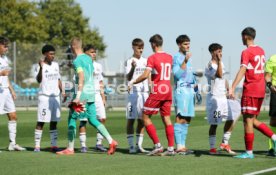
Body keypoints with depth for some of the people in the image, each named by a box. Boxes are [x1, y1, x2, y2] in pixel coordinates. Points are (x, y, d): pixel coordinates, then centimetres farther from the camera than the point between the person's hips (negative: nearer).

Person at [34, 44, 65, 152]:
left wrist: (62, 91, 9)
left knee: (54, 121, 6)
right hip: (44, 96, -6)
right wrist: (41, 67, -32)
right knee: (41, 122, -6)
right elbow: (39, 80, -19)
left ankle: (54, 145, 8)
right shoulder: (40, 66, -6)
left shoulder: (56, 65, 12)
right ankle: (37, 145, -3)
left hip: (55, 96, 6)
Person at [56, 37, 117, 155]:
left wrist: (78, 96, -24)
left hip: (82, 93, -8)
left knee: (72, 119, 3)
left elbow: (82, 77, -20)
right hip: (91, 93, 8)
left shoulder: (77, 61, -10)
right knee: (92, 120, 9)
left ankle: (70, 149, 5)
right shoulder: (88, 58, 15)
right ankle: (111, 141, -5)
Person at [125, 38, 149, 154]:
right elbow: (128, 78, -15)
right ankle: (131, 146, -2)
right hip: (133, 93, -5)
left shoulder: (145, 61, 13)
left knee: (142, 119, 6)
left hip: (145, 92, 5)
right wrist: (133, 67, -32)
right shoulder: (129, 62, -4)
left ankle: (139, 145, 11)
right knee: (131, 119, -3)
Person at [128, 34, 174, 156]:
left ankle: (157, 145, -5)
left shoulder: (152, 58, -10)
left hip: (157, 92, -6)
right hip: (168, 91, 7)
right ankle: (171, 148, 2)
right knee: (166, 118, 8)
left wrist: (133, 82, -5)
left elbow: (145, 75, -18)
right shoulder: (169, 57, 11)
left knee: (145, 117, 3)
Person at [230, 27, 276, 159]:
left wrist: (232, 88, -30)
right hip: (261, 90, 8)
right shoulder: (261, 50, 14)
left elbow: (242, 70, -23)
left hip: (250, 90, -8)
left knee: (248, 120, -3)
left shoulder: (246, 52, -11)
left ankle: (249, 152, -2)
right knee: (253, 120, 15)